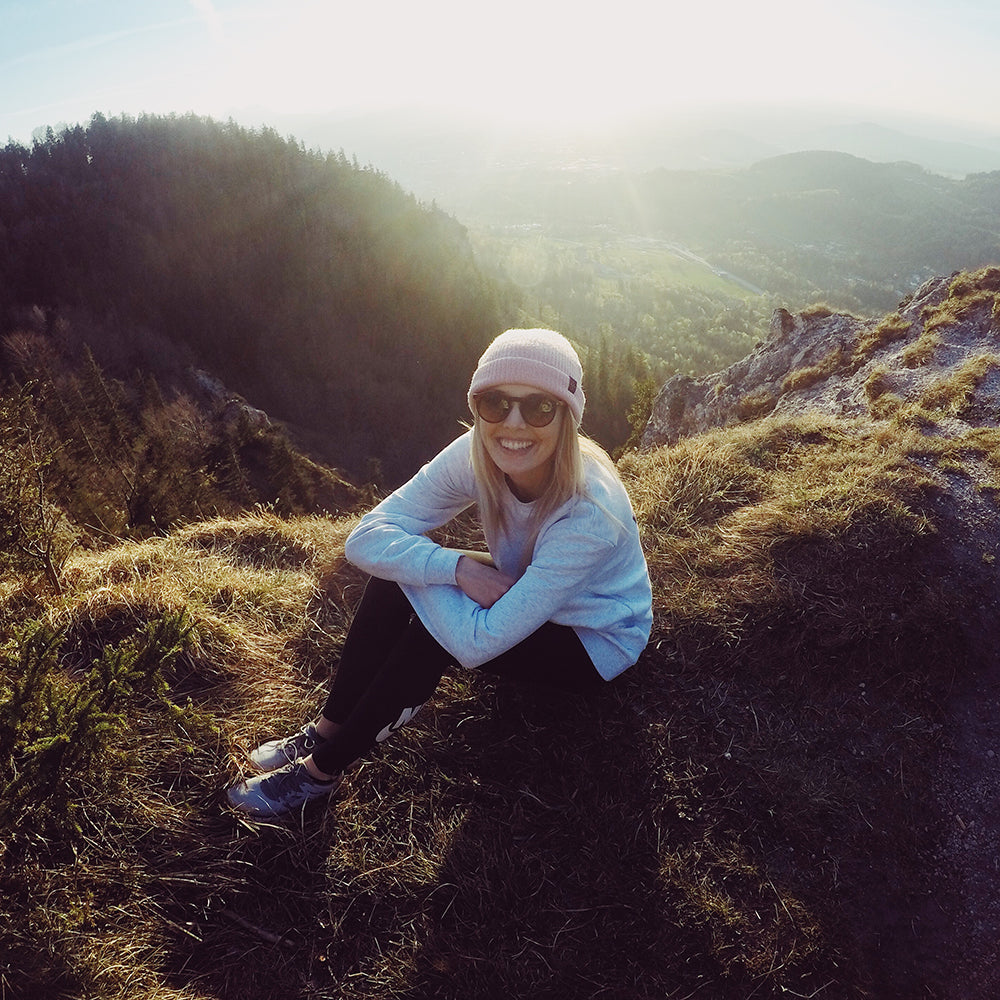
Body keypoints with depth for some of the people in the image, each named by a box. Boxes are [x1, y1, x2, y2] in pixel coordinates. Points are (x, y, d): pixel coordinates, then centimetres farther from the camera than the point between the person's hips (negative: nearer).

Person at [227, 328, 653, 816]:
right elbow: (365, 538, -23)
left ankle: (321, 771, -5)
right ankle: (325, 731, 0)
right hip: (519, 598, 5)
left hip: (596, 642, -5)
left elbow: (477, 642, -36)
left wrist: (414, 563, -25)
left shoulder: (590, 510, -37)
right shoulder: (477, 455, -21)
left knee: (435, 632, -26)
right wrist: (457, 567, -36)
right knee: (395, 574, -16)